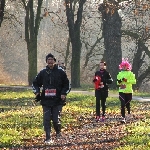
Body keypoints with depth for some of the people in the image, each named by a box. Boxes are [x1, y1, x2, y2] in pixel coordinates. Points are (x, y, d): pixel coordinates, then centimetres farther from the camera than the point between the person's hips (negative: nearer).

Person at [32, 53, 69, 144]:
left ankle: (58, 132, 26)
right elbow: (35, 83, 18)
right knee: (47, 120, -4)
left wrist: (63, 93, -6)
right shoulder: (43, 73, 8)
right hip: (46, 100, 2)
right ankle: (48, 138, 2)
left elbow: (66, 84, 8)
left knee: (56, 120, -4)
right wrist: (37, 92, 1)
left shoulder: (60, 72, 3)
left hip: (58, 100, -2)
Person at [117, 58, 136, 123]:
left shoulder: (130, 73, -1)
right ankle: (123, 117, -11)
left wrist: (127, 80, -19)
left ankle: (129, 115, 32)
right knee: (123, 105, -11)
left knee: (127, 104, 8)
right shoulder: (120, 74, 8)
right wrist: (119, 81, -10)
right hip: (121, 91, 1)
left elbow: (134, 81, -9)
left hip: (129, 91, -1)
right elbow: (118, 82, 13)